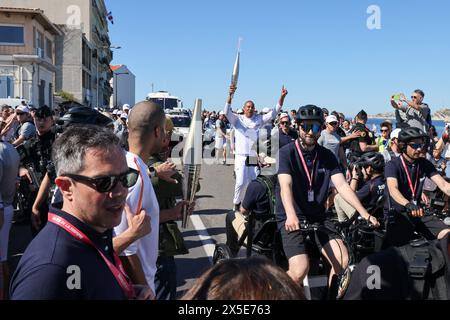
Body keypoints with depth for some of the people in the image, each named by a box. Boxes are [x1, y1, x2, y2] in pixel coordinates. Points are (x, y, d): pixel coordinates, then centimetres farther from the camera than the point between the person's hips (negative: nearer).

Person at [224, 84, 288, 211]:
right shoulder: (237, 119, 4)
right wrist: (230, 95, -28)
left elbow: (274, 112, 5)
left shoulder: (259, 120, 11)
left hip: (255, 158, 3)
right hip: (241, 157, -3)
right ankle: (236, 204, 10)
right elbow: (227, 112, -12)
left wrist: (282, 97, -8)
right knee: (241, 183, -10)